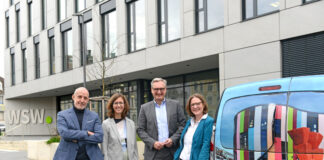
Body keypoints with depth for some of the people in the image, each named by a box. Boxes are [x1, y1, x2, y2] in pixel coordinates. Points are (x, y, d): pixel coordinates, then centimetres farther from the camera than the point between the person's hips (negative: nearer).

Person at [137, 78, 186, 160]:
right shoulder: (144, 108, 6)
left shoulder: (175, 105, 6)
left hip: (172, 152, 0)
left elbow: (183, 125, 5)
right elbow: (140, 130, 4)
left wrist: (173, 139, -8)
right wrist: (153, 143, -10)